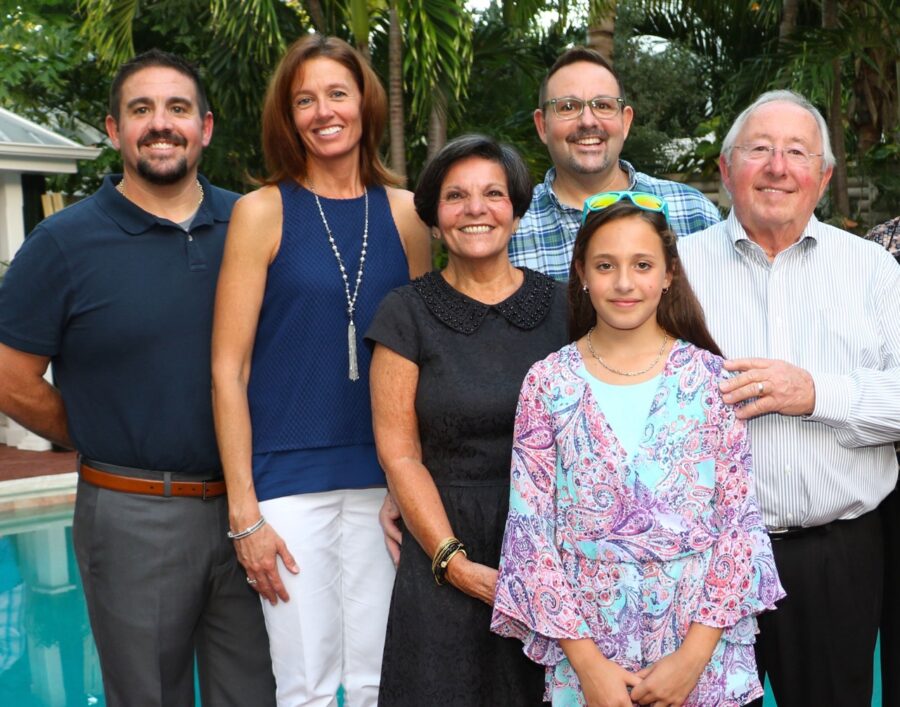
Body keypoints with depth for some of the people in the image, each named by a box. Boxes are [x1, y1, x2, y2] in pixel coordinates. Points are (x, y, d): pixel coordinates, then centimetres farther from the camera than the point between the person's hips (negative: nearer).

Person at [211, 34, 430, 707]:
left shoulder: (405, 214, 6)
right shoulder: (263, 211, -2)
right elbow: (228, 370, -4)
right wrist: (244, 511, -8)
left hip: (382, 479, 3)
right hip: (289, 479, -2)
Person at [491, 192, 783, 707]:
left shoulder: (711, 377, -2)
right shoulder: (548, 383, -3)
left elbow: (741, 523, -4)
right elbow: (531, 530, -5)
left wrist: (693, 656, -11)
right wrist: (588, 664, -11)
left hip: (704, 647, 0)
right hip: (586, 650, 0)